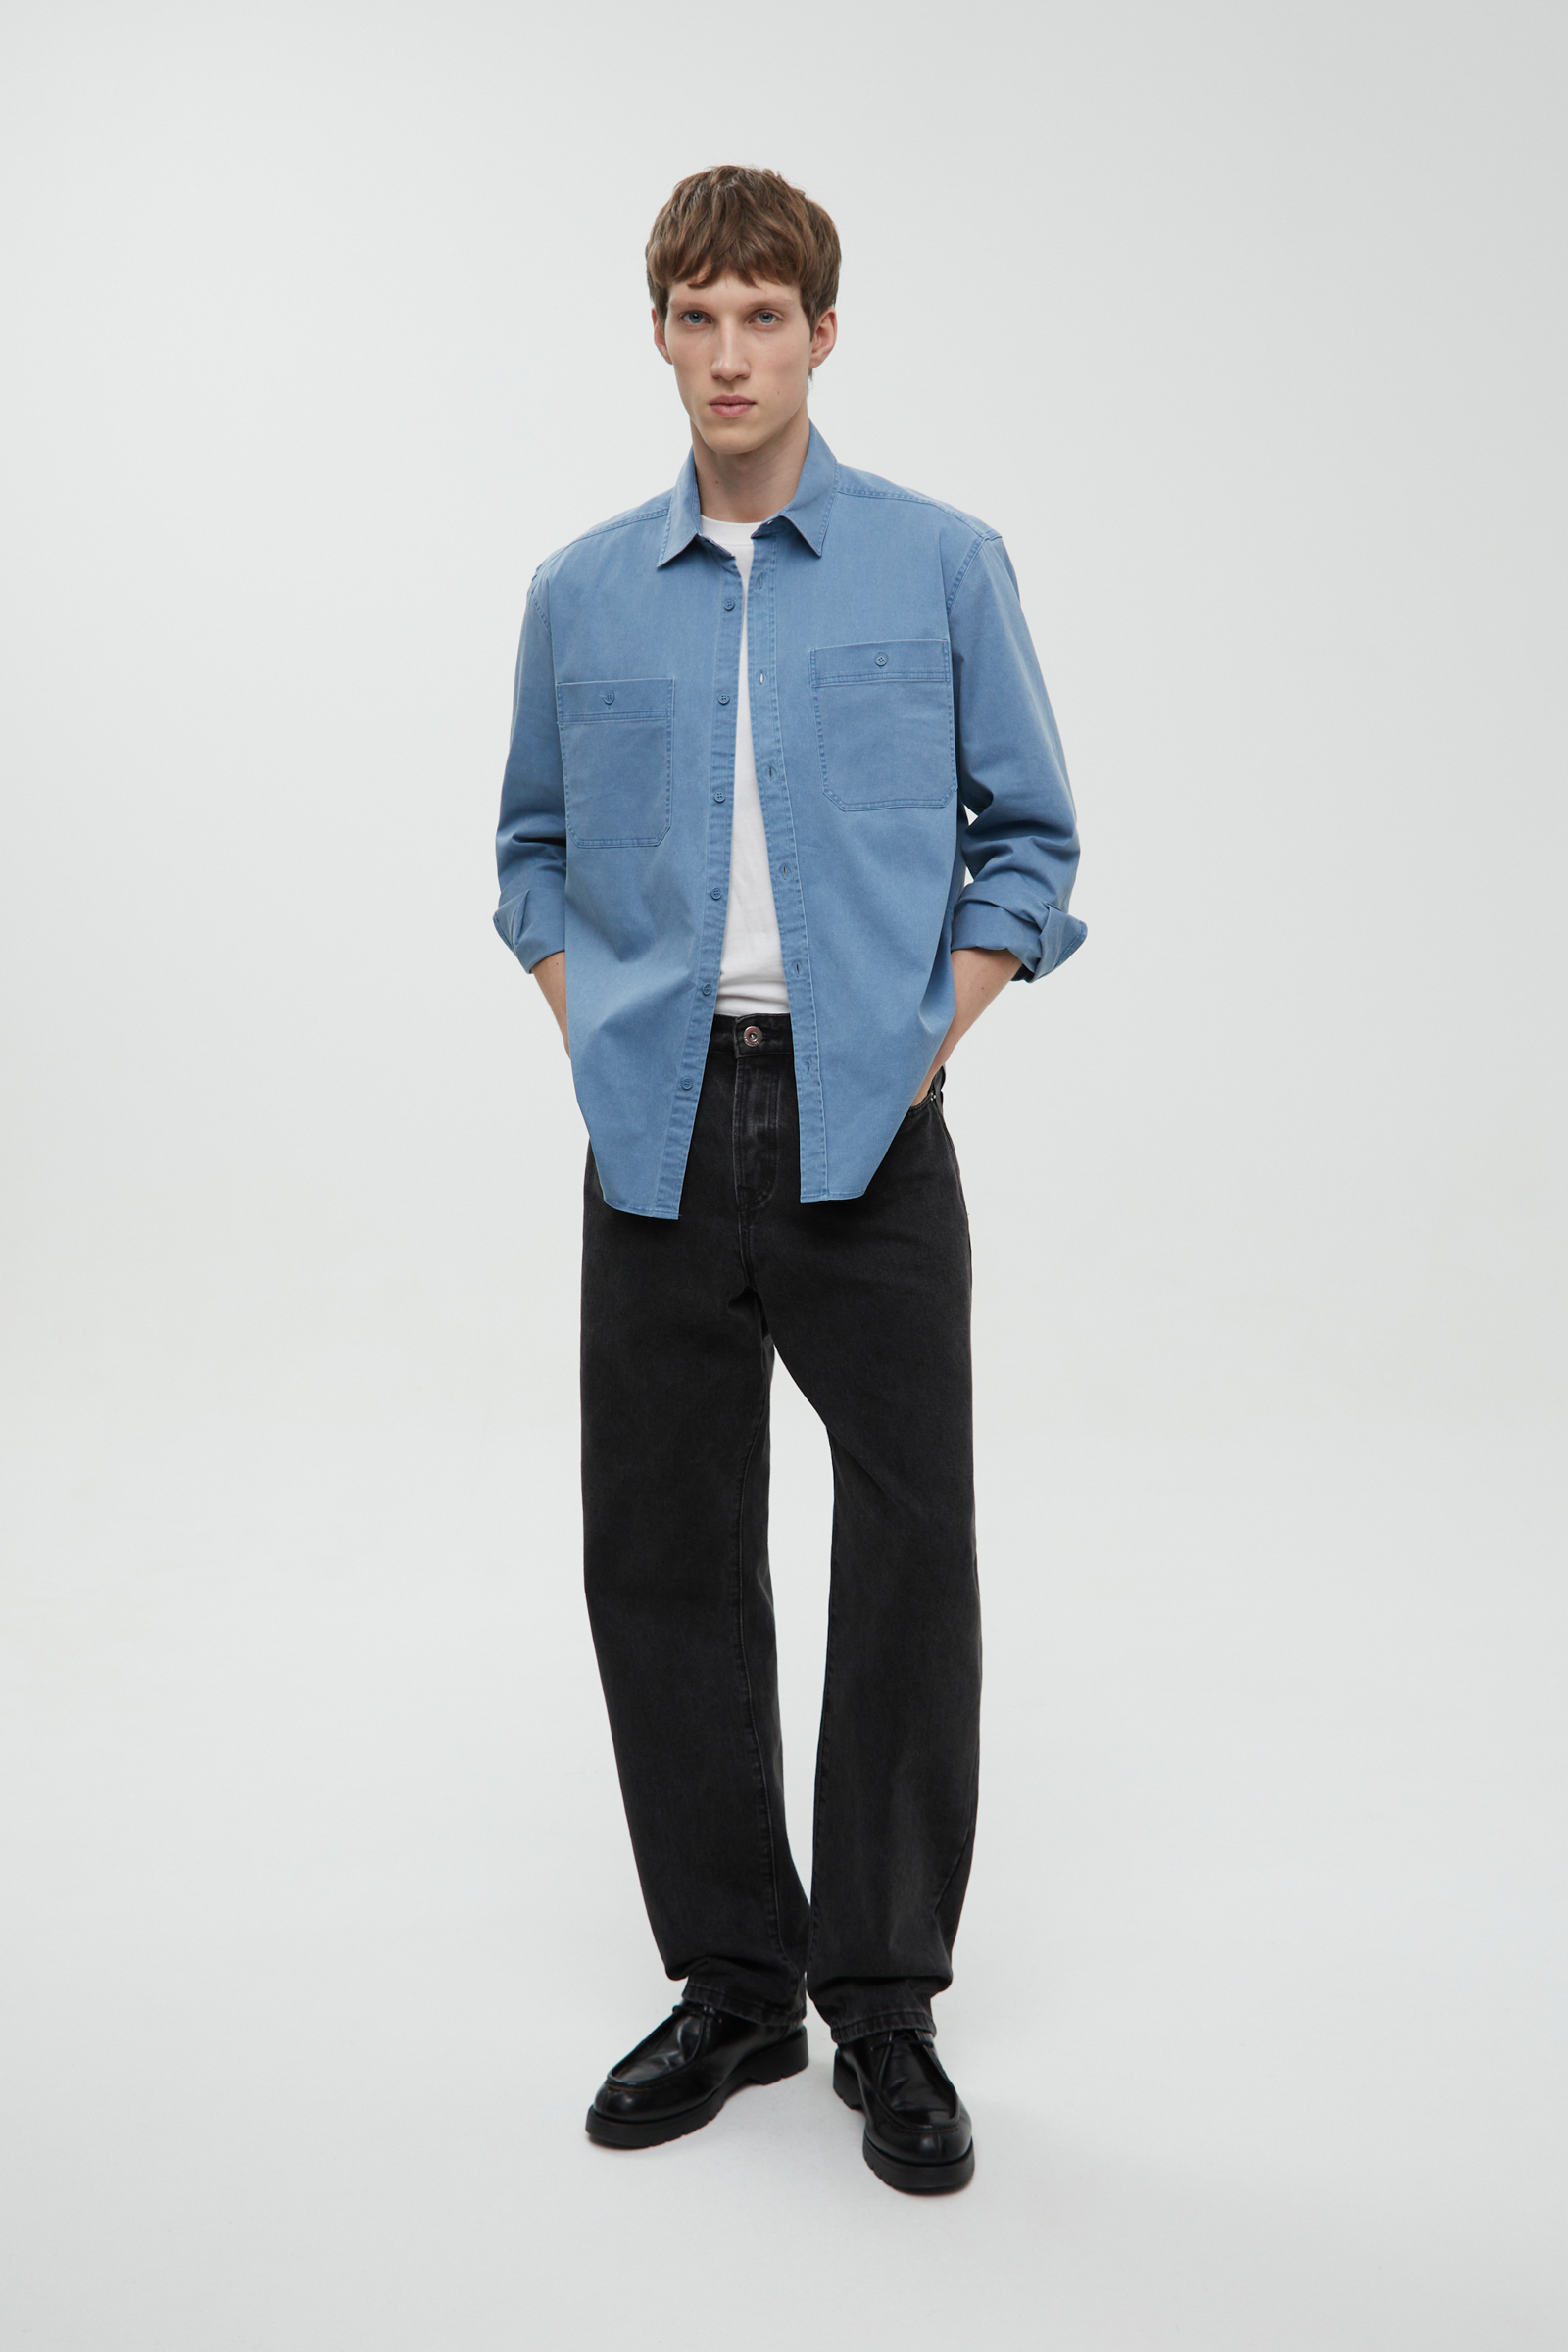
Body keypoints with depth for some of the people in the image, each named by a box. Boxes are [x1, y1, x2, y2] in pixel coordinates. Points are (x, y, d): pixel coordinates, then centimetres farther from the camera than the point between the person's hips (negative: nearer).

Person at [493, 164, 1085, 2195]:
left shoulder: (942, 568, 3)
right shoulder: (581, 596, 9)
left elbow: (1028, 843, 6)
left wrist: (928, 1045, -4)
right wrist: (588, 1052, 4)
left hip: (864, 1138, -2)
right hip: (656, 1146, 3)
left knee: (912, 1562, 0)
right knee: (660, 1563, 7)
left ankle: (883, 2003, 18)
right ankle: (733, 1984, 24)